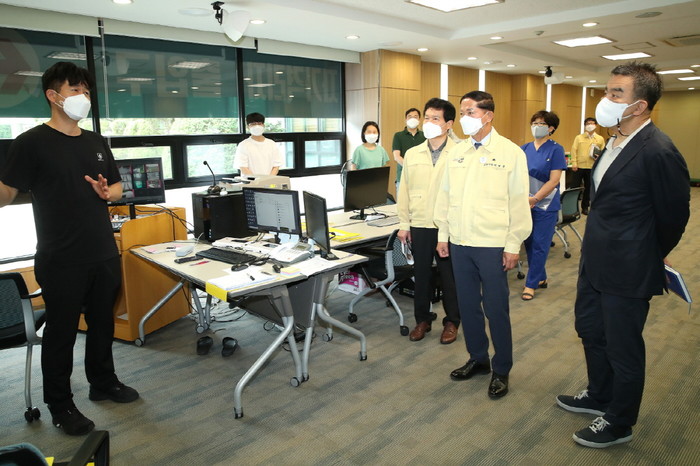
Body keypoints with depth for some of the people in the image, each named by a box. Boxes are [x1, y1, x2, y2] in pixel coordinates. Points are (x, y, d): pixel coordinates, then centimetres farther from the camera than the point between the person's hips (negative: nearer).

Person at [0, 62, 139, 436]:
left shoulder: (96, 142, 11)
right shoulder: (32, 142, -8)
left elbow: (117, 187, 17)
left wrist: (107, 192, -2)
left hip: (105, 254, 6)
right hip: (61, 261, -6)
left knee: (102, 322, 17)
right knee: (61, 330, 6)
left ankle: (103, 382, 36)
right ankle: (60, 405, 22)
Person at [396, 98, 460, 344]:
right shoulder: (412, 154, 6)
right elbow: (404, 191, 9)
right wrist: (404, 224, 6)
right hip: (419, 225, 4)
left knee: (449, 277, 9)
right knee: (421, 275, 14)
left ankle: (451, 322, 27)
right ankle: (422, 319, 30)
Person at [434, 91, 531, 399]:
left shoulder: (511, 153, -6)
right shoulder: (457, 152, 8)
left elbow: (519, 202, -6)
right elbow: (444, 196, 11)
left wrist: (513, 245, -8)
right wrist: (443, 235, 9)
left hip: (493, 245, -5)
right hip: (459, 243, 5)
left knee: (496, 310, 4)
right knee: (468, 305, 14)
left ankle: (501, 370, 23)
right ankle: (478, 359, 33)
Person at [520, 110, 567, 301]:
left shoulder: (555, 150, -6)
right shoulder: (525, 148, 6)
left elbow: (554, 180, -12)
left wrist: (534, 199, -18)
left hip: (545, 205, -4)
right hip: (525, 204, 5)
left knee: (539, 245, 2)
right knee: (529, 243, 11)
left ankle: (531, 284, 12)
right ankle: (540, 278, 29)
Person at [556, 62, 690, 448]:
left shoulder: (659, 152, -23)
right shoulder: (615, 141, 4)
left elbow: (673, 216, -12)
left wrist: (651, 257, 4)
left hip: (626, 271, -9)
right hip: (595, 261, 9)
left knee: (623, 349, 10)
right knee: (590, 330, 23)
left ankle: (619, 424, 32)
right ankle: (599, 397, 47)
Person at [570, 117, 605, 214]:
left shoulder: (600, 139, 6)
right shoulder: (579, 137, 2)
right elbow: (574, 150, -2)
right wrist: (574, 163, -11)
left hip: (592, 168, 2)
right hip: (579, 166, -2)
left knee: (588, 188, 9)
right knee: (575, 187, 2)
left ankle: (585, 207, 20)